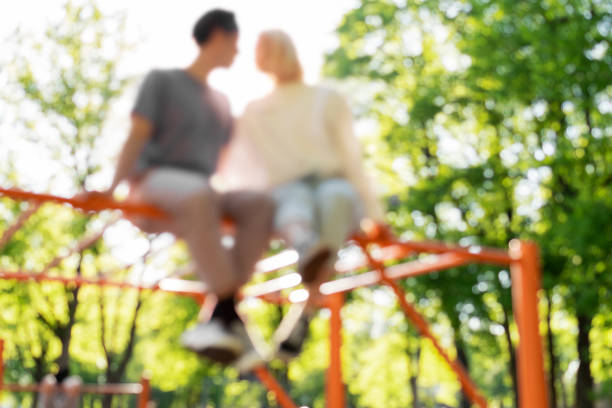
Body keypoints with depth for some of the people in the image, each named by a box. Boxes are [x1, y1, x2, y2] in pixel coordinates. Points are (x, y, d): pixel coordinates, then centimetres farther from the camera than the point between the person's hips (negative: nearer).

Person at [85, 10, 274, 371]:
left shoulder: (221, 102, 27)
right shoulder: (162, 80, 10)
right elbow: (137, 138, -2)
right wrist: (113, 187, -17)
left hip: (201, 197, 5)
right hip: (154, 183, -5)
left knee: (259, 203, -27)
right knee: (199, 195, -40)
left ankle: (220, 318, -35)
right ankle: (230, 316, -42)